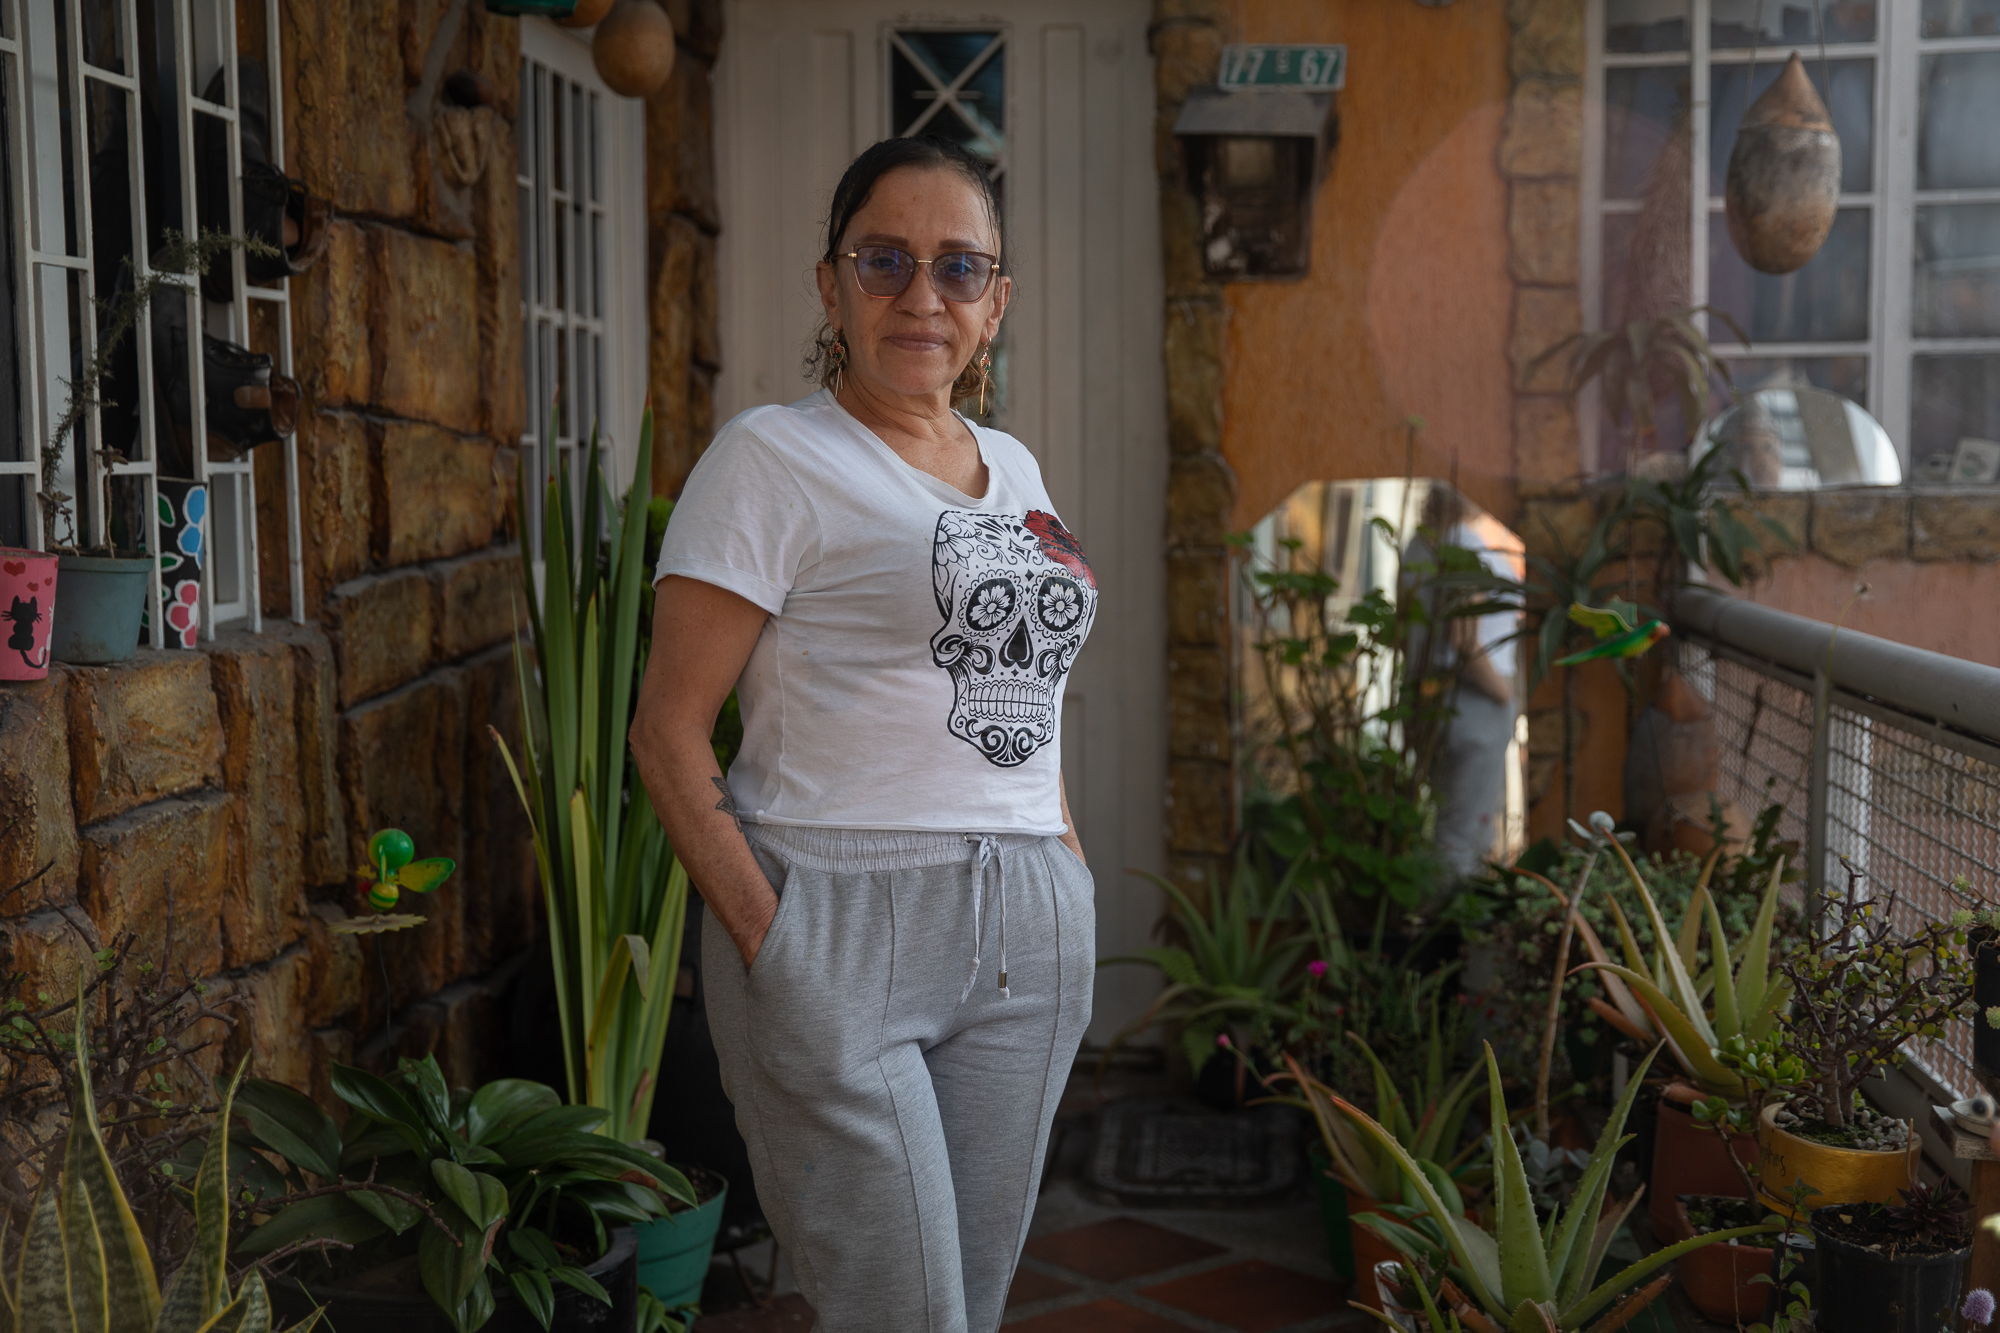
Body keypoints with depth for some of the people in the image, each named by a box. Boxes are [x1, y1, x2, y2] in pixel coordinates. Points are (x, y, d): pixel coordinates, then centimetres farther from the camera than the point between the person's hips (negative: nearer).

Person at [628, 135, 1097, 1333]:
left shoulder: (1013, 467, 14)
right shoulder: (772, 459, -6)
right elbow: (668, 732, -9)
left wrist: (1074, 873, 11)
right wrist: (769, 944, -16)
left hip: (1029, 928, 6)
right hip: (843, 927, -6)